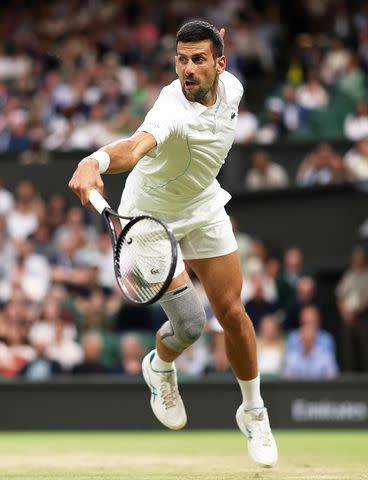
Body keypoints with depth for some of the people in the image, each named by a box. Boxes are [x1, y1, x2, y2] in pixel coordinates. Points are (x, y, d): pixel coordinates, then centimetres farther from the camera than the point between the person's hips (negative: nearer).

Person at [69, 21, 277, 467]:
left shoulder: (231, 87, -14)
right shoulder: (172, 111, -37)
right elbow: (135, 146, -60)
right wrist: (95, 161, -76)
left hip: (205, 208, 6)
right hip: (152, 217, -6)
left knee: (232, 312, 4)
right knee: (189, 323, -14)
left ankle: (253, 412, 26)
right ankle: (160, 367, 24)